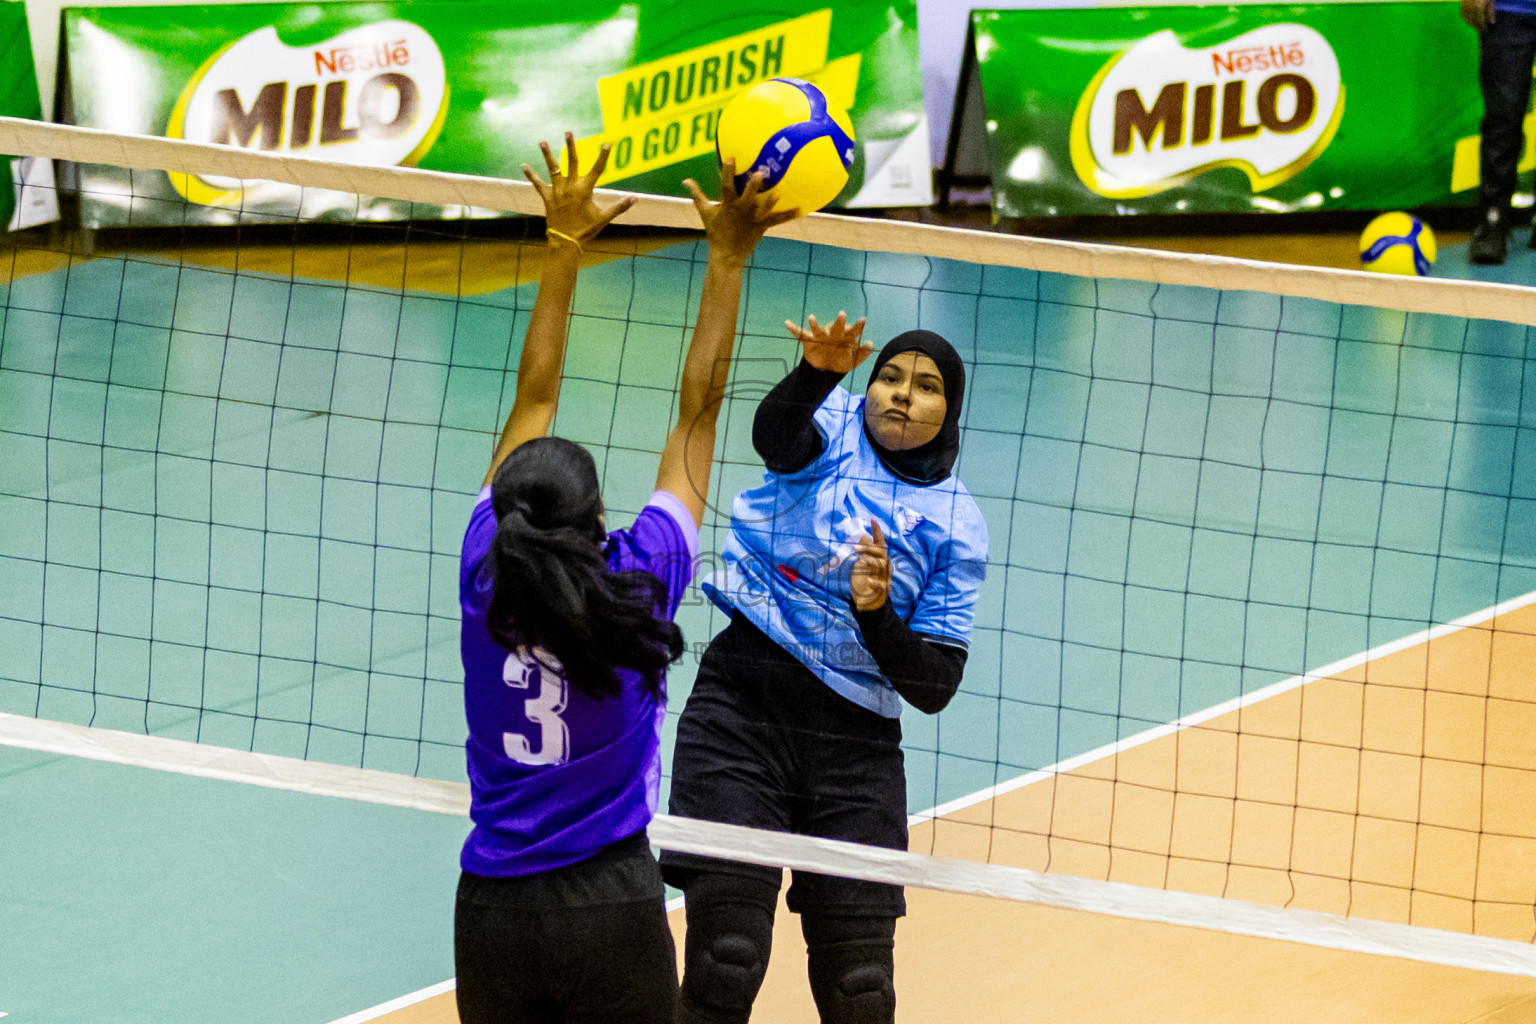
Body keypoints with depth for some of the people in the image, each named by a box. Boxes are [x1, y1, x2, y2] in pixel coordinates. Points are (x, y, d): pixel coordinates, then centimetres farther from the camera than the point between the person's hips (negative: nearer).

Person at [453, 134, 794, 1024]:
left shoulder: (487, 580, -4)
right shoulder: (637, 587, -11)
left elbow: (534, 399, 6)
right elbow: (698, 411, -5)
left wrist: (565, 248, 12)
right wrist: (727, 262, 1)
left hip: (491, 910, 3)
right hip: (611, 912, -3)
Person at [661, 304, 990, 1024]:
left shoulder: (956, 524, 8)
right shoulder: (832, 427, 4)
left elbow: (935, 687, 2)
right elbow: (776, 436, -23)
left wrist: (877, 615, -16)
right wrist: (817, 371, -44)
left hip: (856, 747, 3)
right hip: (742, 713, -3)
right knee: (726, 965, -14)